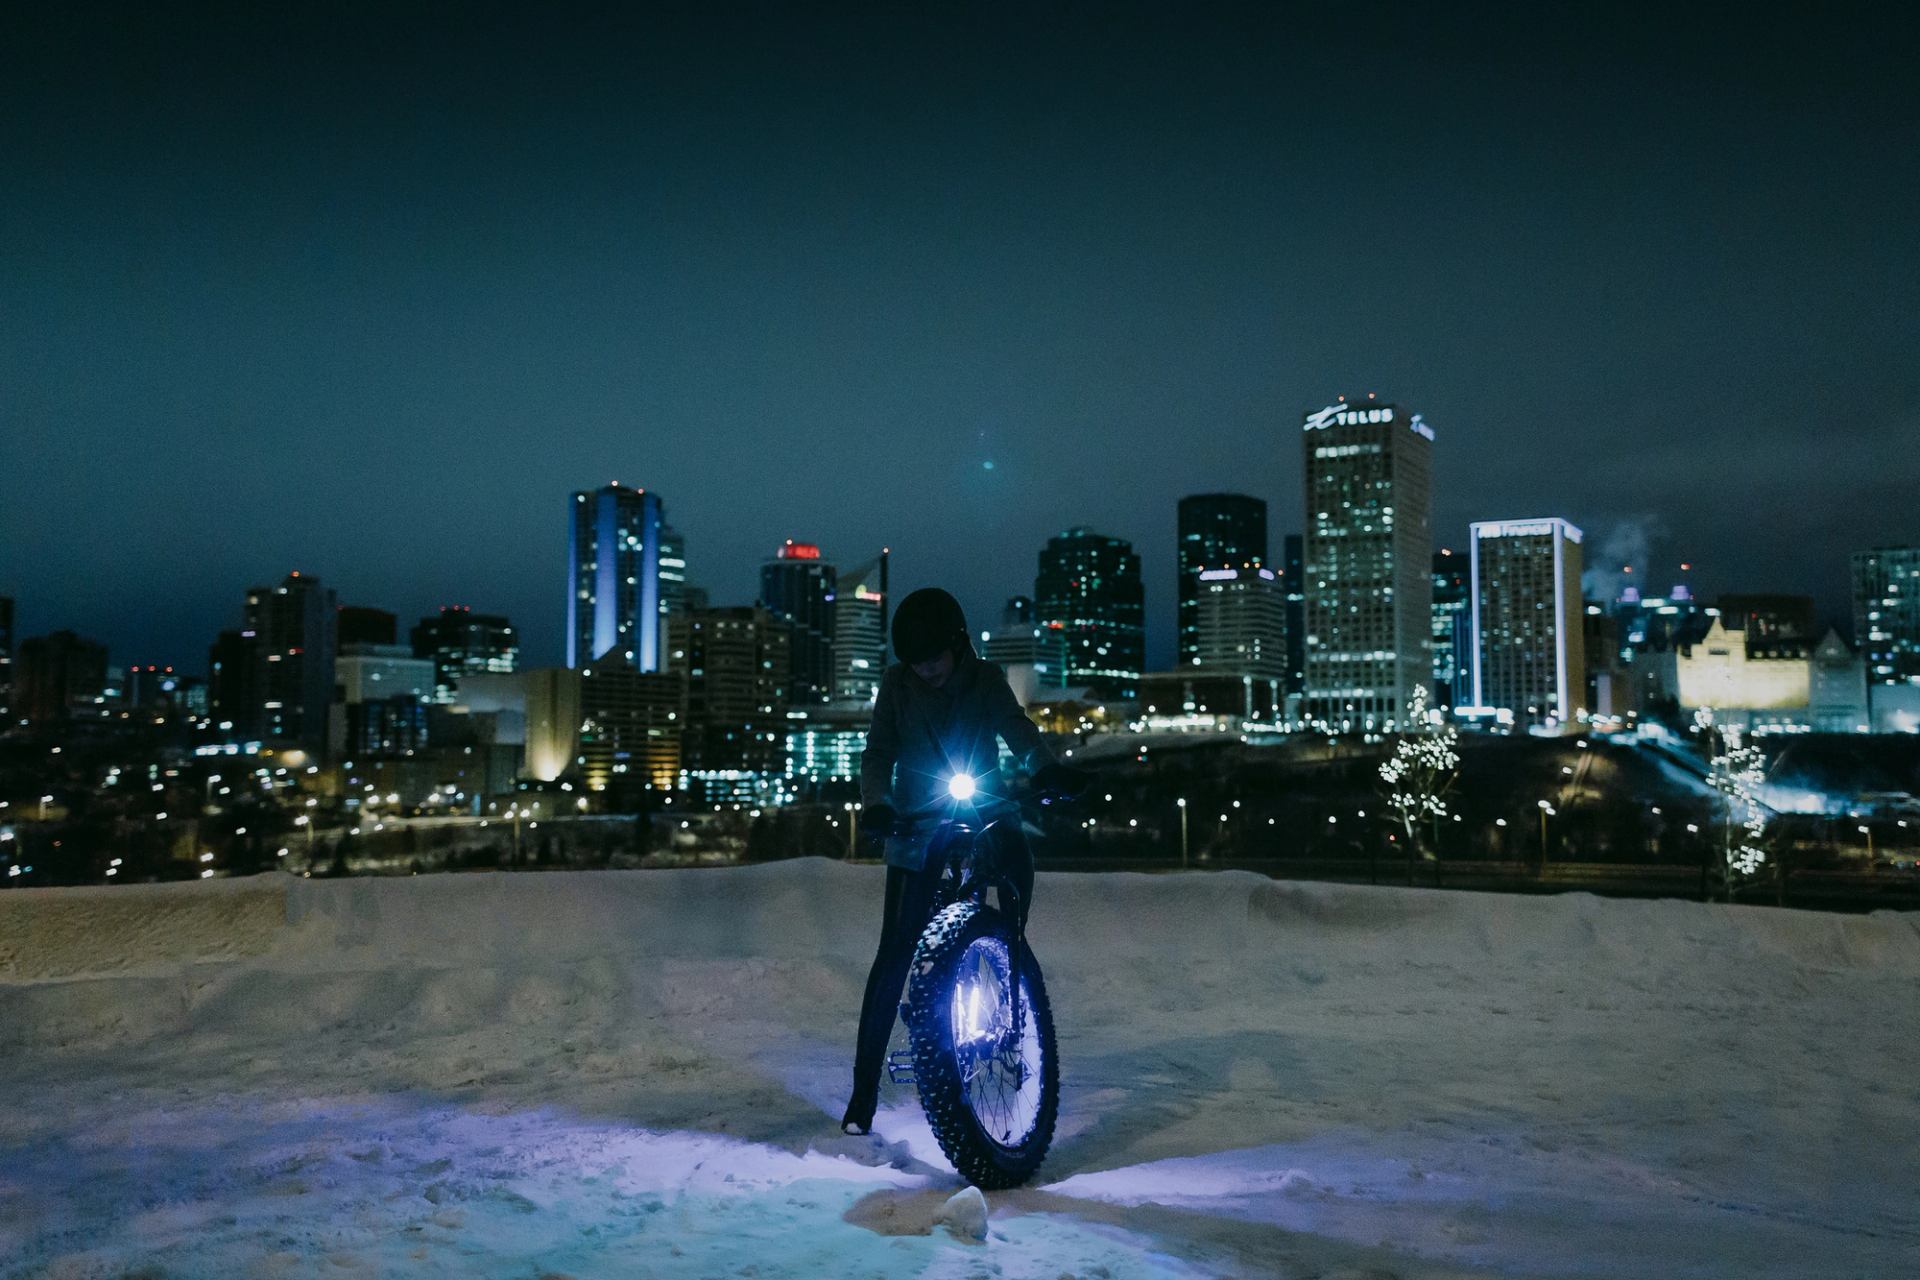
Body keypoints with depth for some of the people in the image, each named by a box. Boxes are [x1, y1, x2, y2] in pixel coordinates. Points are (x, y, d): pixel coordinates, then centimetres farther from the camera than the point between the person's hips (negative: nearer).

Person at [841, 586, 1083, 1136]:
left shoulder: (985, 678, 0)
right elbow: (878, 753, -6)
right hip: (918, 827, -2)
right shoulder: (897, 684, -1)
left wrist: (1045, 767, -35)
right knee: (894, 954, -6)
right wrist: (877, 803, -26)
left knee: (1017, 856, -29)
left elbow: (1015, 726, -14)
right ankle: (865, 1085, 3)